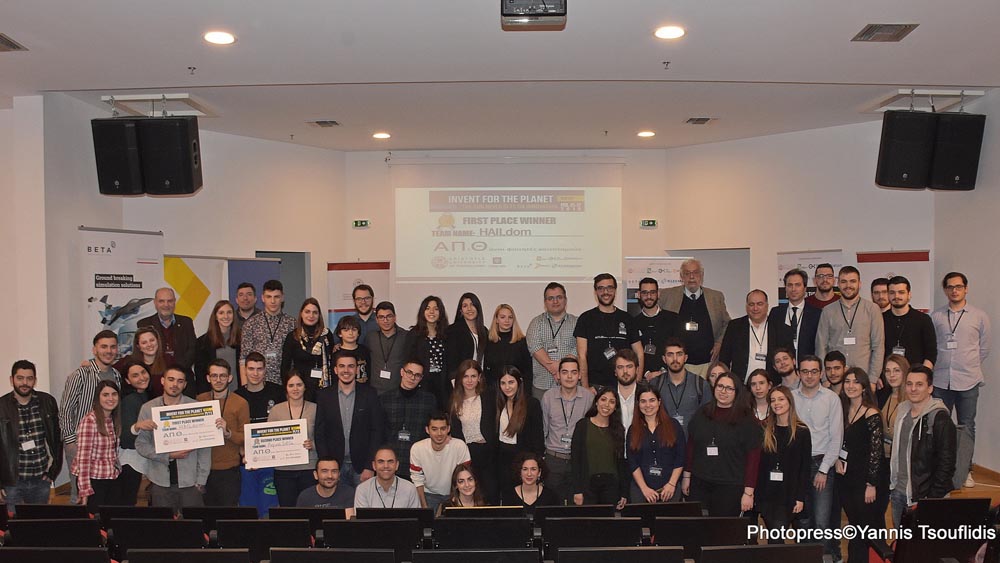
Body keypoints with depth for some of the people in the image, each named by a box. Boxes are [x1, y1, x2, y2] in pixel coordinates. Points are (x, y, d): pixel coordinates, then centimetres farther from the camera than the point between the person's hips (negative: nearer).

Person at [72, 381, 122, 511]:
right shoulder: (89, 421, -14)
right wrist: (85, 490, -18)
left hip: (112, 479, 7)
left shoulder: (115, 419, 8)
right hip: (93, 479, -7)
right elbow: (83, 457, -16)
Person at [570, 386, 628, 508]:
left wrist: (624, 493, 7)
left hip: (611, 485, 2)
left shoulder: (618, 430, 10)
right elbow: (575, 459, -2)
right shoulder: (583, 425, 1)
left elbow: (621, 462, 12)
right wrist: (577, 491, -8)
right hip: (587, 484, -2)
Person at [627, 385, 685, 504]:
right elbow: (632, 463, 1)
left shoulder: (673, 425, 3)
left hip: (670, 488, -1)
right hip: (640, 488, 1)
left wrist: (672, 484, -8)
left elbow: (680, 458, 1)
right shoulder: (633, 430, 6)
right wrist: (644, 488, -8)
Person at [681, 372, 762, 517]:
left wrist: (748, 492, -9)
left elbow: (753, 457, -6)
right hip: (699, 484, 3)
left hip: (730, 488, -3)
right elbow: (690, 446, 12)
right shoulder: (702, 414, 8)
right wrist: (687, 476, 9)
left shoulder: (746, 420, -4)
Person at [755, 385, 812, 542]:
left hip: (789, 494, -2)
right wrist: (753, 492, 0)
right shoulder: (764, 429, 6)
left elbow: (805, 466, -1)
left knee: (776, 537, -10)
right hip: (766, 493, 3)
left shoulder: (802, 431, -1)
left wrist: (801, 497, -6)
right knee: (773, 536, 5)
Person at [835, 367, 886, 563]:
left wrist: (871, 485, -14)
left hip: (865, 480, -6)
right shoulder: (843, 411, 8)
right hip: (845, 477, 6)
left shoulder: (871, 414, -12)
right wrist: (837, 459, 3)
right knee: (855, 529, 13)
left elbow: (876, 451, -13)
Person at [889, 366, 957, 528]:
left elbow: (946, 464, -15)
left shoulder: (939, 419, -13)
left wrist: (933, 499, -17)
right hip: (898, 493, 7)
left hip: (922, 496, -7)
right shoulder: (902, 412, 9)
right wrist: (892, 486, 13)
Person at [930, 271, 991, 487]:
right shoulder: (936, 316, 3)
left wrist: (969, 366, 12)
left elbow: (985, 347, 11)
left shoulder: (979, 316, 2)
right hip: (940, 381, 1)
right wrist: (937, 366, 8)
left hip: (968, 381, 0)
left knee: (967, 427, 7)